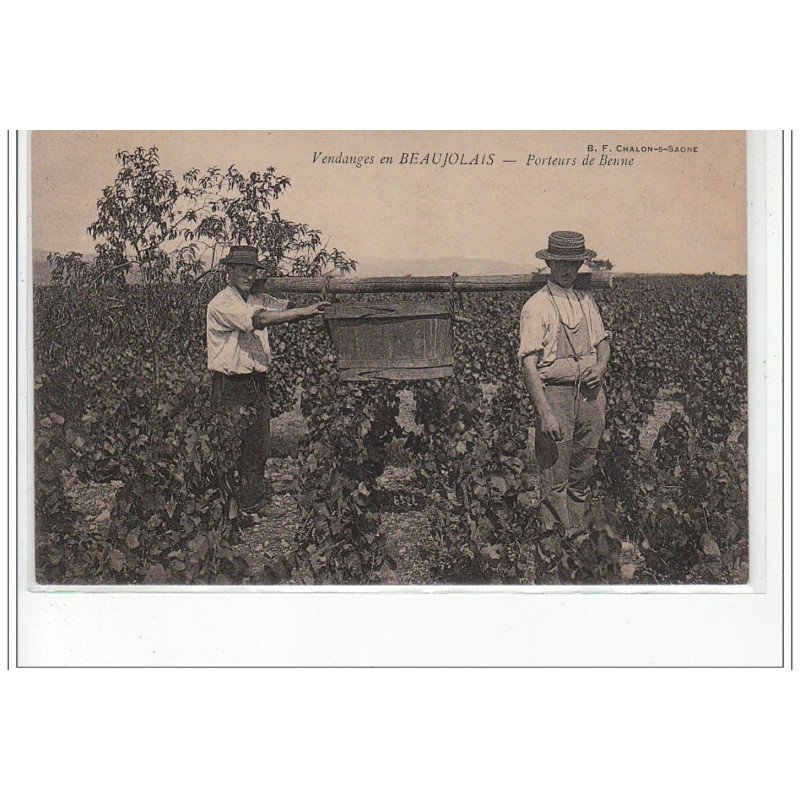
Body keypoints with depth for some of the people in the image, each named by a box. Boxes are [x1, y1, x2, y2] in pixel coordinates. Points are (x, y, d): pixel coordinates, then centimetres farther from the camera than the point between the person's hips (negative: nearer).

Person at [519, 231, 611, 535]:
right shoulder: (536, 307, -9)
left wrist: (601, 366, -3)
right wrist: (545, 413, -20)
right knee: (555, 479, -2)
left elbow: (603, 341, 22)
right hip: (555, 393, -6)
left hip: (590, 393, 6)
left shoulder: (586, 301, 12)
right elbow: (528, 364, -13)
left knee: (583, 472, 14)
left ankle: (578, 531, 25)